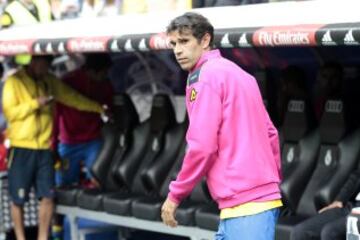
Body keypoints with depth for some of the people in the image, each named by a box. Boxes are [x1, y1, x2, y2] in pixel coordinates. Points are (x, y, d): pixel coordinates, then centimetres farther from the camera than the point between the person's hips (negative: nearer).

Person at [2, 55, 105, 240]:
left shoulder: (49, 81, 11)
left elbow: (72, 97, 17)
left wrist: (98, 108, 17)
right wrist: (36, 103, -16)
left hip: (44, 148, 4)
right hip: (21, 148, -4)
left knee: (47, 196, 1)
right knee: (17, 199, 0)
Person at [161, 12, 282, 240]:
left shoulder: (205, 77, -8)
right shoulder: (238, 73, 20)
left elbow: (202, 146, -15)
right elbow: (271, 134, 20)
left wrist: (175, 195, -5)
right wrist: (272, 183, 25)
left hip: (244, 205, -10)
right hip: (263, 197, 10)